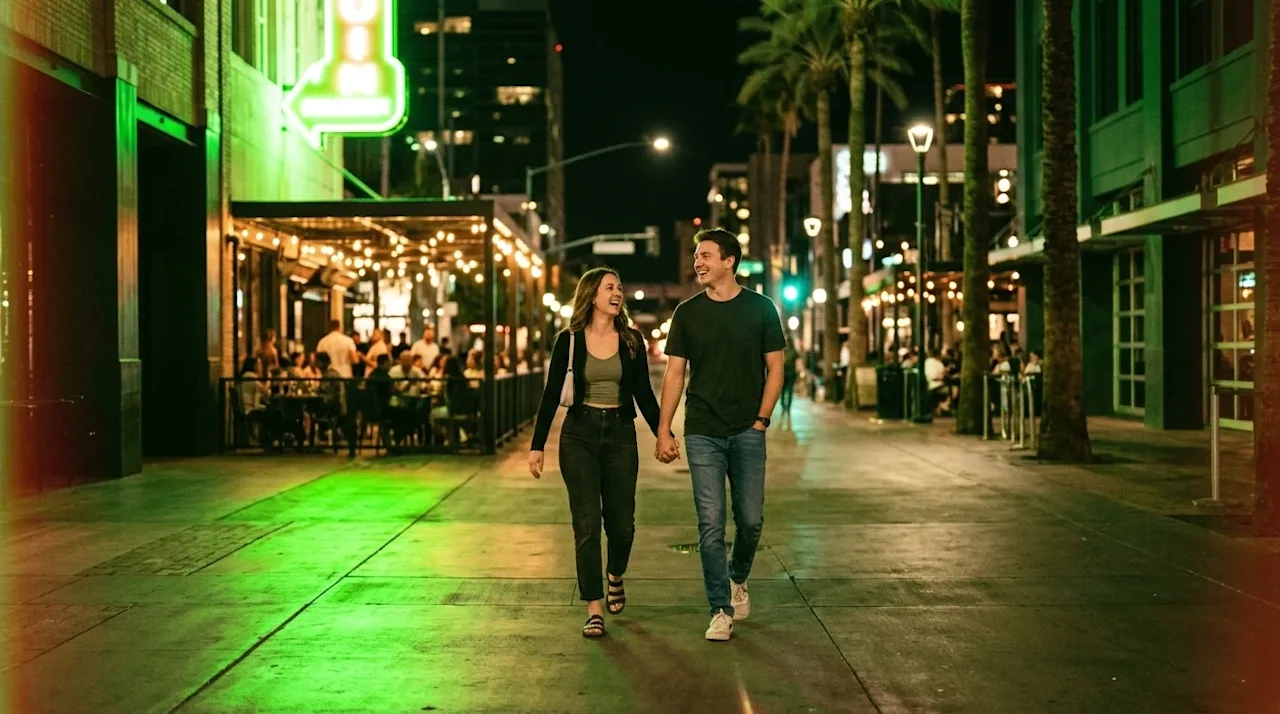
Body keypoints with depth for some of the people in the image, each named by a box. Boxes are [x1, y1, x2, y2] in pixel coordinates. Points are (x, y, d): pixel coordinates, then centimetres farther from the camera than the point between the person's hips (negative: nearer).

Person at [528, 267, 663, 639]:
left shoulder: (632, 341, 4)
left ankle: (616, 577, 37)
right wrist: (537, 445, -3)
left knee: (621, 522, 4)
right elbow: (551, 394, 1)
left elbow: (644, 393, 8)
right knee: (587, 524, -5)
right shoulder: (569, 340, 0)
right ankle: (594, 610, 1)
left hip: (621, 434, 2)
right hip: (579, 435, -2)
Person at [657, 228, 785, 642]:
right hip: (702, 433, 0)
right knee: (710, 524, -3)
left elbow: (775, 369, 5)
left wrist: (761, 420, -4)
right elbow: (674, 374, 4)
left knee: (751, 519, 4)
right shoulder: (688, 313, 4)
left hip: (747, 432, 0)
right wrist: (663, 431, -2)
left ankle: (738, 580, 34)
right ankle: (721, 611, 4)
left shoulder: (761, 309, 2)